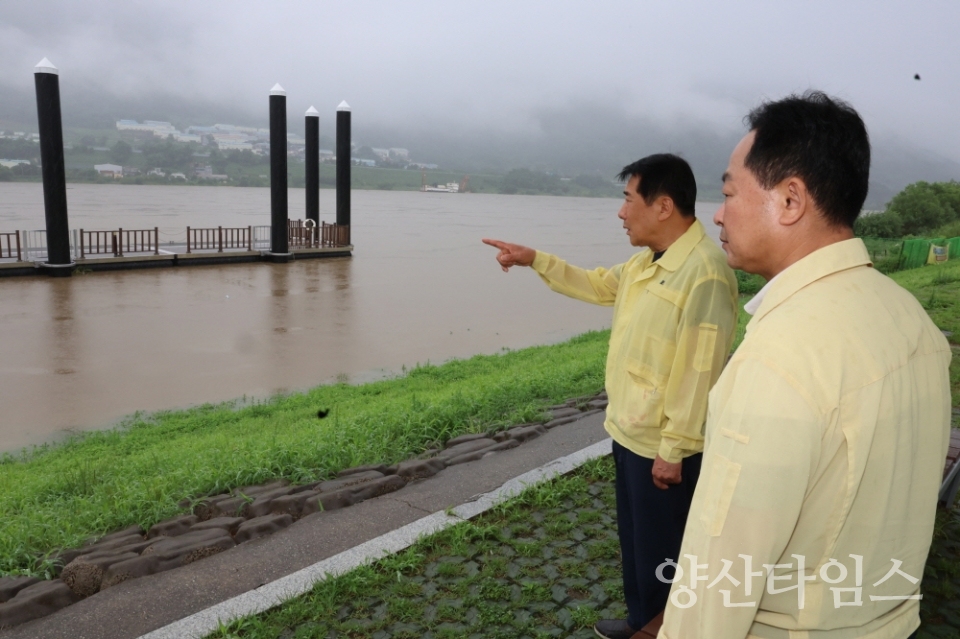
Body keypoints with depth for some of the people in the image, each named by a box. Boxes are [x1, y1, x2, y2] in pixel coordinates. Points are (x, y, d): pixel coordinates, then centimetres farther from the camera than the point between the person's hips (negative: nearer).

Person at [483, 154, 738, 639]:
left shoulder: (705, 271, -23)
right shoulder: (646, 262, 7)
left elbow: (699, 371, -25)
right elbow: (598, 285, 24)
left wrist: (673, 450, -22)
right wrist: (534, 260, 17)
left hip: (664, 445, -10)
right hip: (629, 432, 10)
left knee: (661, 552, 9)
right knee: (634, 539, 25)